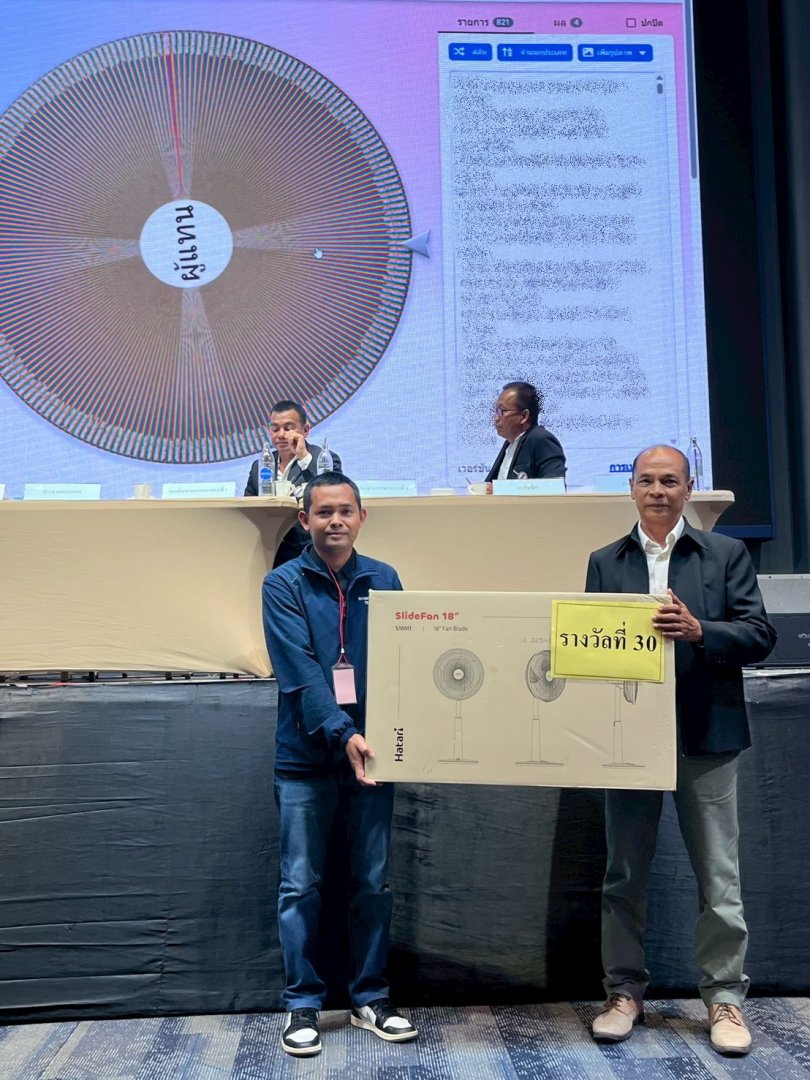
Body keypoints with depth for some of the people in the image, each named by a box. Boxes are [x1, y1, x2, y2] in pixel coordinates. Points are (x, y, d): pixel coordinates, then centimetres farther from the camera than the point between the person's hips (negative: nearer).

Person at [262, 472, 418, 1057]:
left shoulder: (384, 580, 5)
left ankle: (370, 996, 25)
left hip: (371, 750, 3)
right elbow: (300, 672, -14)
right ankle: (303, 1003, 21)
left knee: (374, 882, 10)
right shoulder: (283, 585, -4)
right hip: (306, 757, -2)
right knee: (301, 886, 6)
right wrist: (341, 734, -26)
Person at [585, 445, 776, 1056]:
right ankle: (625, 992, 24)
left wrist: (699, 631, -21)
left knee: (719, 876, 7)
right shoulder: (605, 563, 9)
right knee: (625, 874, 10)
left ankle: (725, 997, 21)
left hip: (705, 736, -2)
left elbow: (760, 635, -5)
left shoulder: (727, 554, 3)